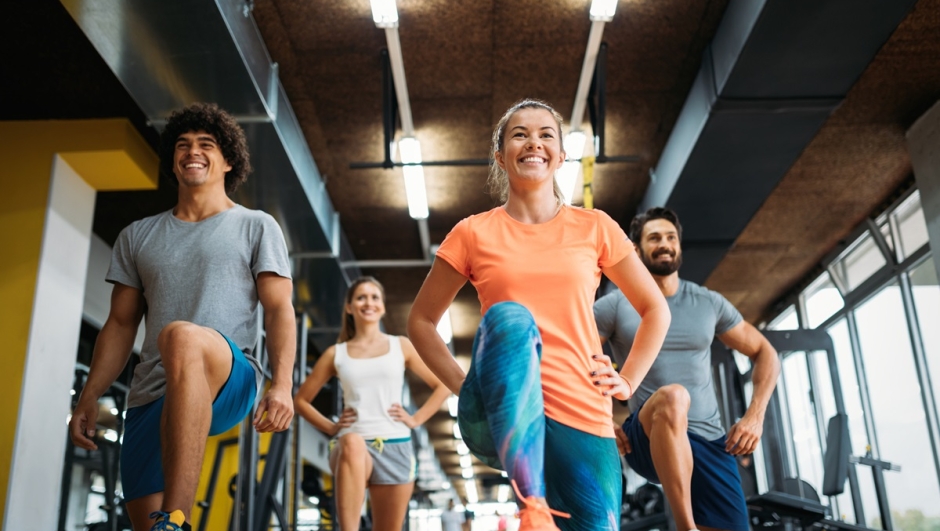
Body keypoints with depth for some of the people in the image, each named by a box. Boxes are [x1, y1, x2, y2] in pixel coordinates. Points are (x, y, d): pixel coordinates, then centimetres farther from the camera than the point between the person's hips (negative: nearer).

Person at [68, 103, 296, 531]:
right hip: (150, 397, 5)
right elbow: (121, 325, 19)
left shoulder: (256, 227, 9)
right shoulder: (137, 237, 20)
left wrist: (282, 385, -14)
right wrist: (89, 397, 9)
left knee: (182, 337, -37)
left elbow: (279, 309, 0)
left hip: (229, 383, -5)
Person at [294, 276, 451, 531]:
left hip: (395, 447, 2)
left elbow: (443, 385, 14)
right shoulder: (336, 354, 10)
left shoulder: (401, 346, 10)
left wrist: (416, 419, 3)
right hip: (352, 447, -2)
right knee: (352, 444, -38)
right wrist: (331, 427, 4)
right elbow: (301, 400, 17)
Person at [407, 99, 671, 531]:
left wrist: (627, 382, 7)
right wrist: (462, 383, 2)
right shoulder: (474, 234, 5)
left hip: (583, 417, 2)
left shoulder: (594, 228, 8)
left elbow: (655, 310, 18)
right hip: (500, 418, -1)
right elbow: (421, 320, 13)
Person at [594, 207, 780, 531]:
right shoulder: (615, 305, 0)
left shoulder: (709, 303, 9)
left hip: (710, 441, 4)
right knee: (672, 396, -36)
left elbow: (765, 354, 16)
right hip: (648, 439, -3)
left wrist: (755, 417, 2)